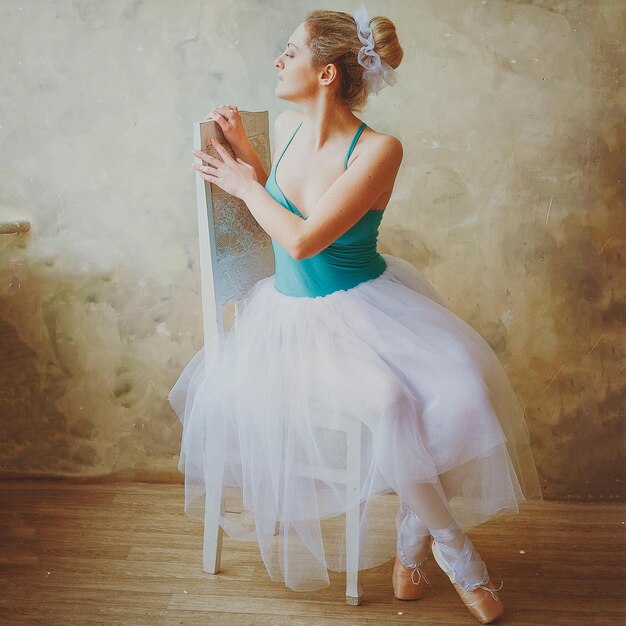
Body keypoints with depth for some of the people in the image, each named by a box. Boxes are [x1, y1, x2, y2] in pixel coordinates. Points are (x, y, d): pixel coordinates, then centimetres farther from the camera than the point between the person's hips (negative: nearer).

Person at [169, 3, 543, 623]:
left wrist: (243, 183, -8)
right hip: (291, 311, 2)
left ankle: (415, 534, 1)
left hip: (366, 306, -2)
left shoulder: (378, 150, -16)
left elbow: (301, 239, -22)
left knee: (454, 387, -27)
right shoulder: (287, 127, 1)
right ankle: (454, 545, -2)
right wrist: (244, 151, 7)